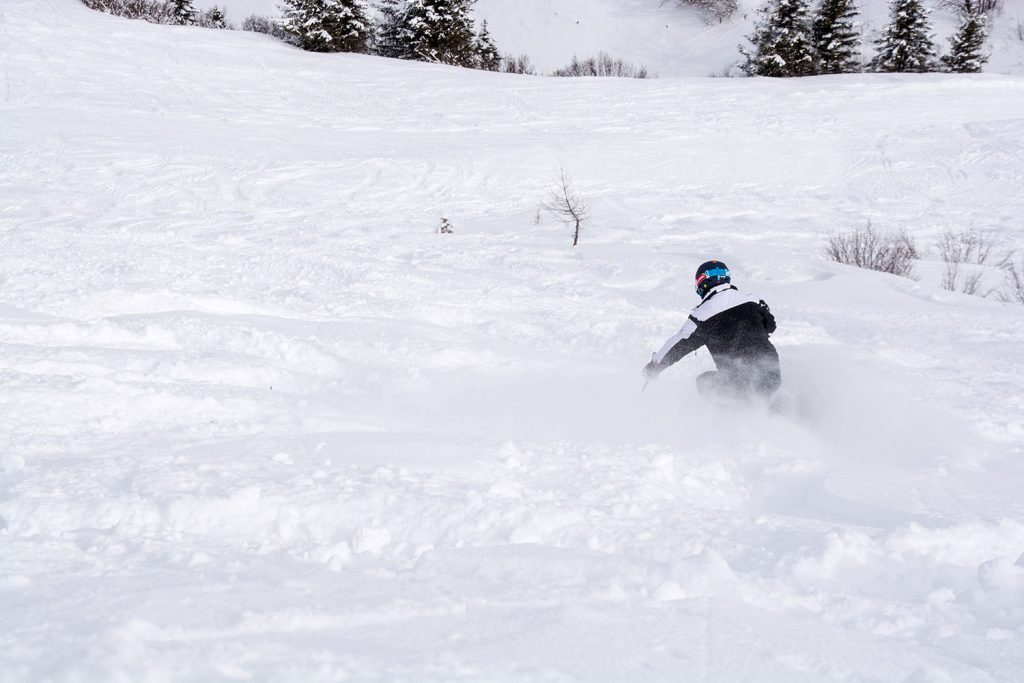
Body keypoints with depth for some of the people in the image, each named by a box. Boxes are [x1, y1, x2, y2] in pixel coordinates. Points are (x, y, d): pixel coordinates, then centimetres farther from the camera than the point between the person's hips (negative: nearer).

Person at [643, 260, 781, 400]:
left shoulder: (701, 314, -4)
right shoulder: (752, 301, 4)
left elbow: (678, 346, 8)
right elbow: (770, 326, 23)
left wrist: (653, 367, 23)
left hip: (740, 386, -3)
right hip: (772, 378, 3)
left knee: (704, 382, 23)